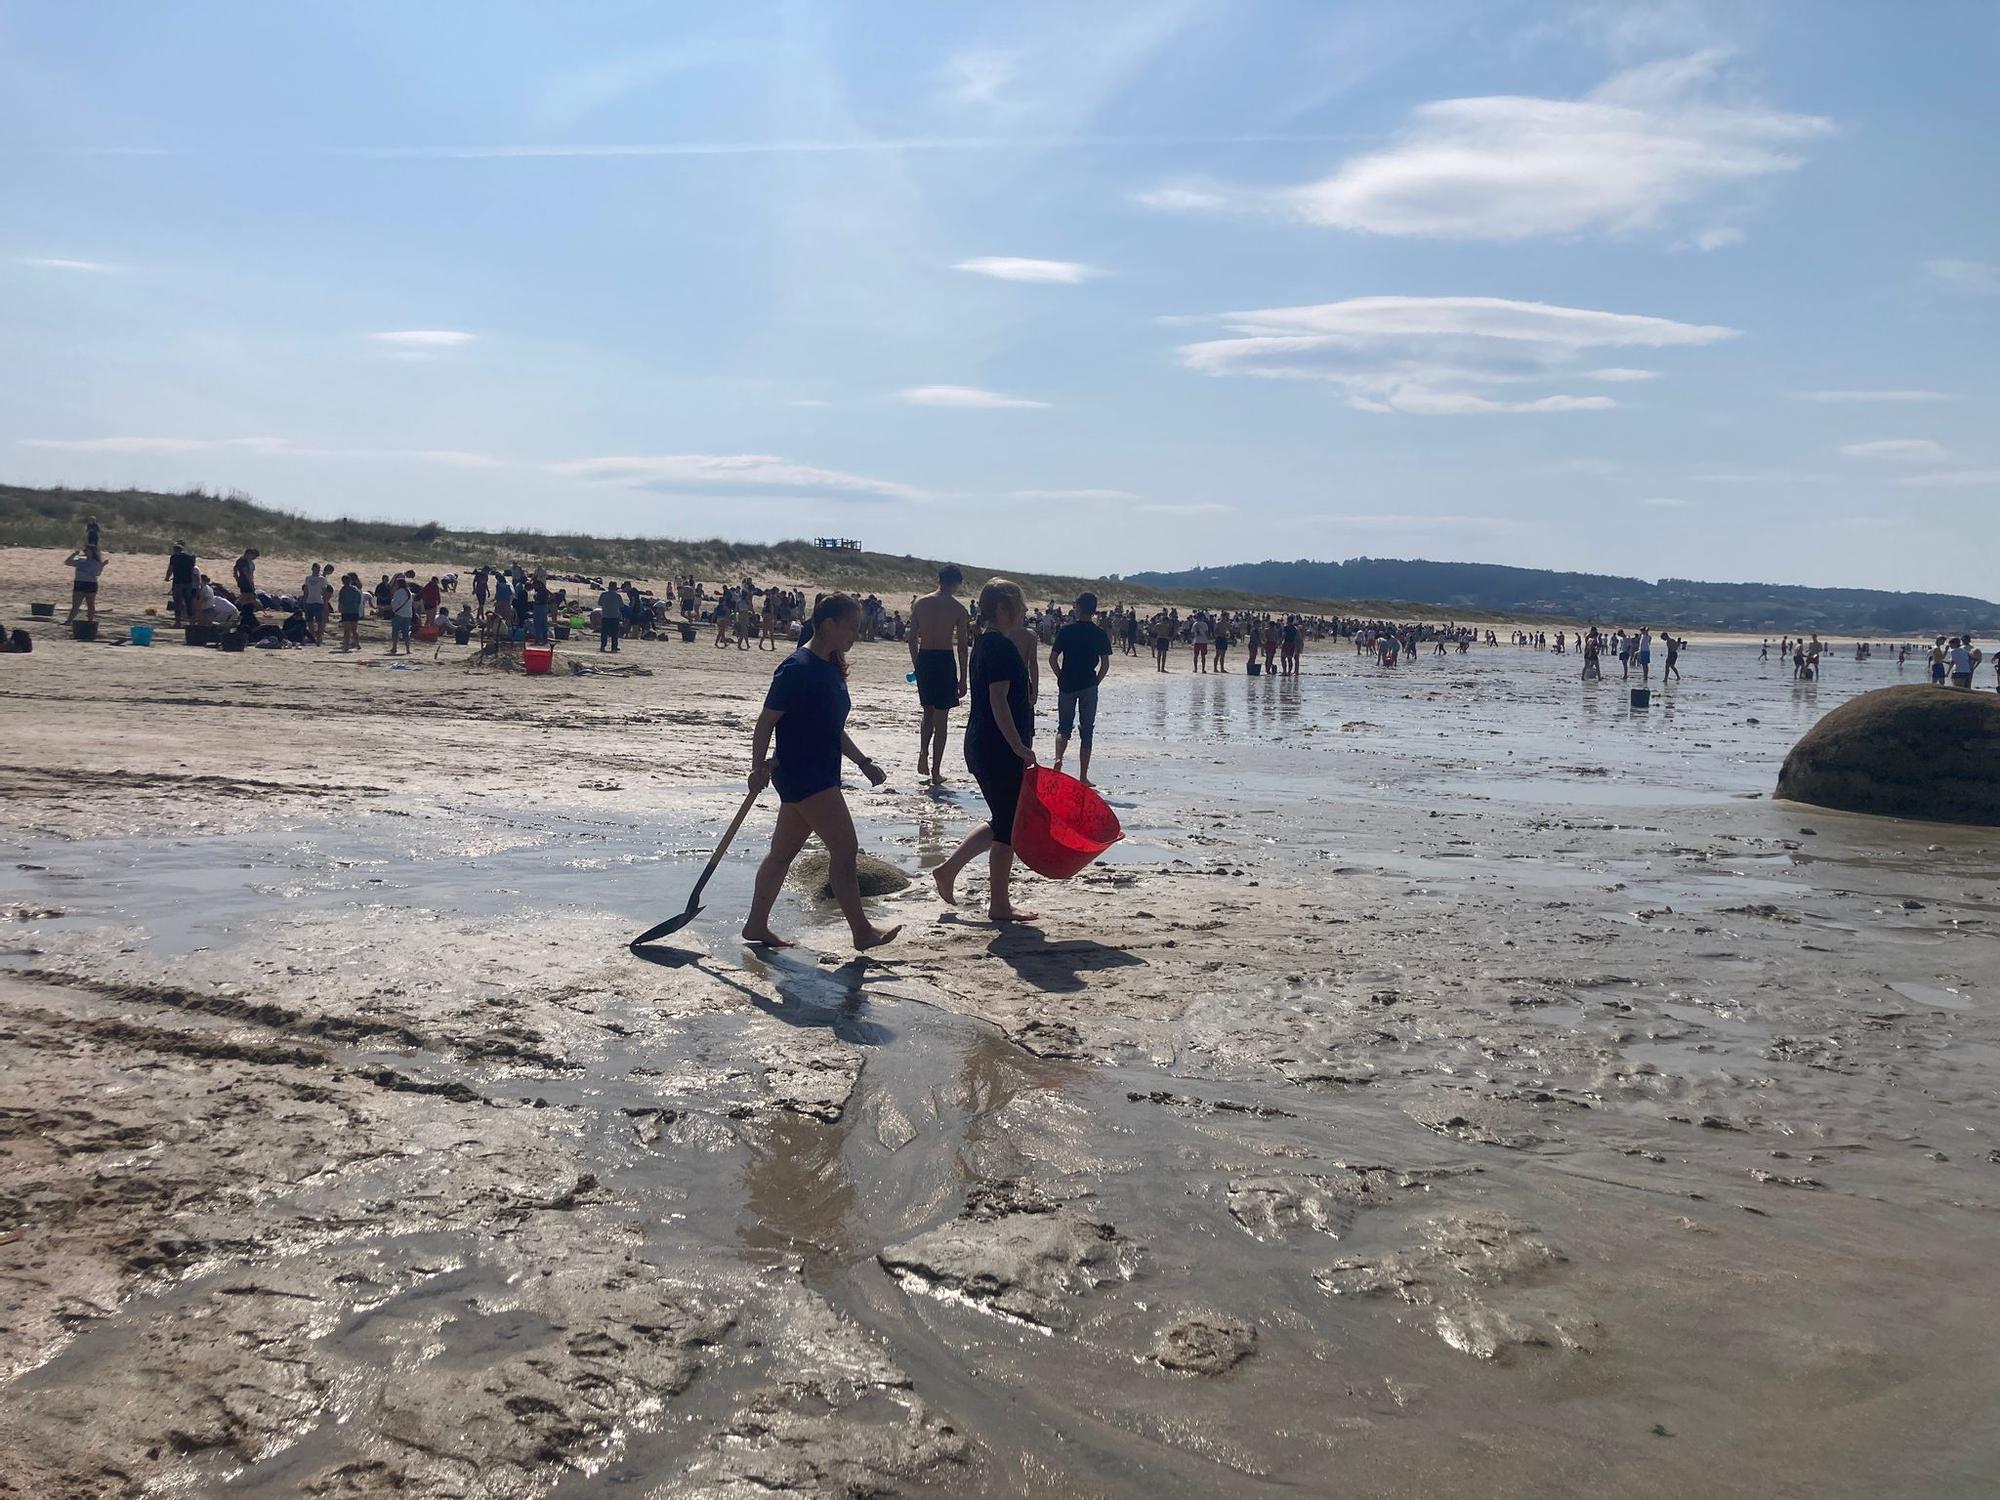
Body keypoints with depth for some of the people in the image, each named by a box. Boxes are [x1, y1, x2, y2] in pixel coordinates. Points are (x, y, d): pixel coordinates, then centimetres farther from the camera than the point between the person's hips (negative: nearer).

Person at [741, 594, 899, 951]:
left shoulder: (832, 669, 13)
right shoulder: (798, 668, -15)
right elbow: (766, 721, -14)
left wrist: (864, 763, 19)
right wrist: (759, 768, -19)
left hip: (821, 774, 10)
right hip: (801, 773, -10)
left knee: (783, 853, 14)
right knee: (845, 849, -8)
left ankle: (756, 925, 23)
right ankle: (862, 932, -1)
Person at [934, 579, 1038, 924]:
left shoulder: (984, 643, 15)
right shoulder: (1002, 647, -16)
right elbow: (999, 701, -22)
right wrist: (1020, 746, -23)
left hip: (982, 747, 10)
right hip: (1000, 749, -10)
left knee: (1002, 822, 19)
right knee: (1008, 826, -1)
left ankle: (948, 870, 22)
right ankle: (999, 905, 8)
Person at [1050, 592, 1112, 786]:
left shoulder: (1066, 631, -3)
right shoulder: (1100, 634, -1)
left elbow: (1052, 659, -4)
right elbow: (1105, 664, -3)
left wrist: (1062, 677, 9)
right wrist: (1096, 682, 10)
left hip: (1067, 685, 0)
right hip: (1089, 686, 0)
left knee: (1064, 727, 14)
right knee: (1086, 730, 7)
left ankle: (1058, 758, -13)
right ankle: (1083, 777, 8)